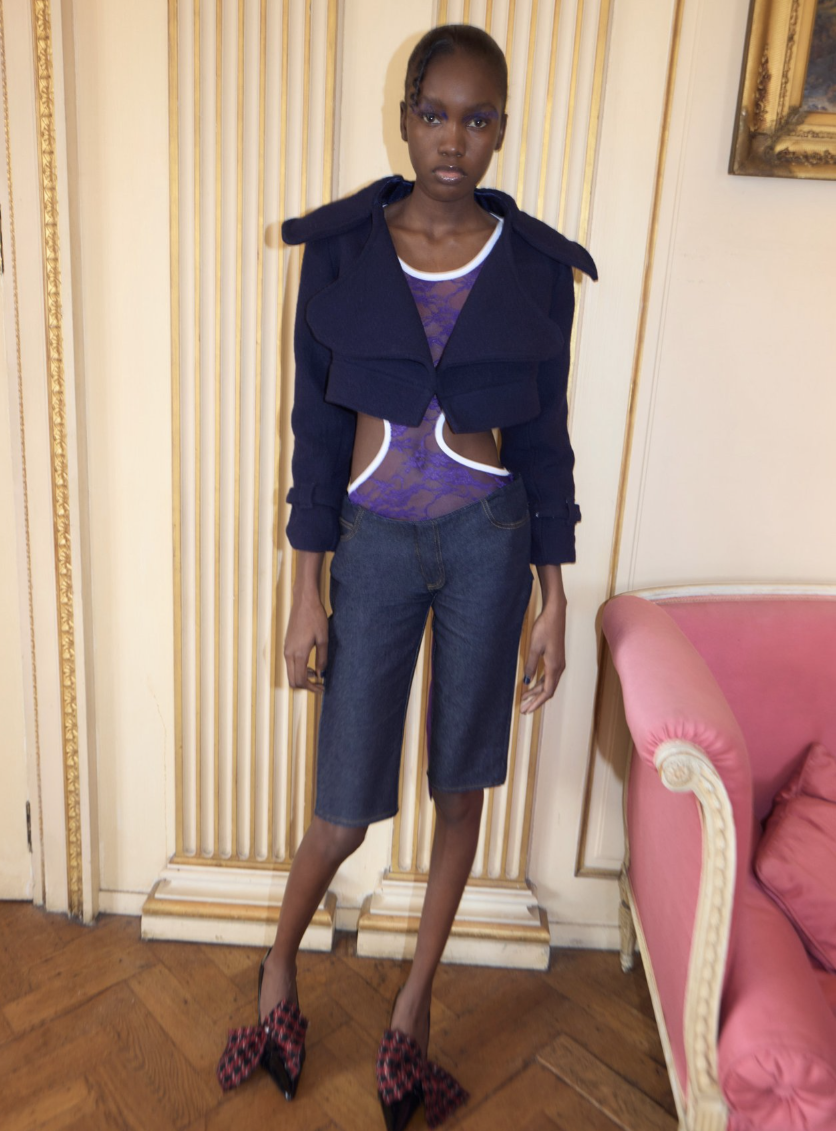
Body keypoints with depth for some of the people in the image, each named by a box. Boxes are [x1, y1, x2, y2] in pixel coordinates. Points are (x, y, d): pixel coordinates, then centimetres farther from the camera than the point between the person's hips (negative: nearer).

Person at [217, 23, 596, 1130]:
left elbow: (544, 438, 3)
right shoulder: (340, 248, -2)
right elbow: (316, 428, -1)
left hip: (488, 540, 2)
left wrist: (555, 602, 2)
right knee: (349, 808, 3)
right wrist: (307, 591, -3)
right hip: (375, 547, -1)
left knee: (461, 785, 12)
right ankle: (279, 974, 37)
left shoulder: (538, 264, 0)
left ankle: (412, 1009, 36)